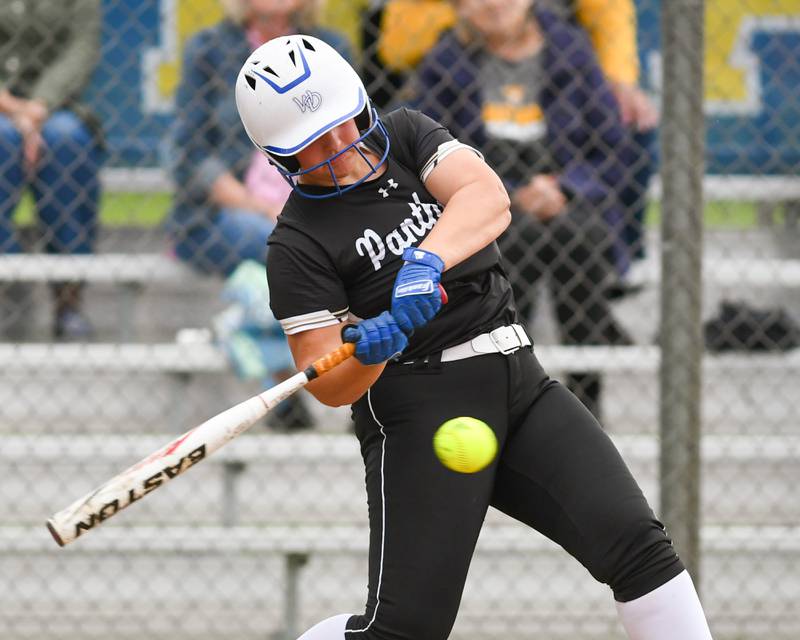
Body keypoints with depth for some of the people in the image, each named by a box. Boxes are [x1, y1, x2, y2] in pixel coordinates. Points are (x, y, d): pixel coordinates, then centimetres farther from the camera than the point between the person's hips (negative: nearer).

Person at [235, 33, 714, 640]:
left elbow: (489, 198, -12)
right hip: (417, 409, -5)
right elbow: (329, 385, -9)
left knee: (635, 539, -11)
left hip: (520, 383, 5)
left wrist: (428, 259, -31)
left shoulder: (405, 135, 7)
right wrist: (369, 350, -31)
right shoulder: (298, 245, -6)